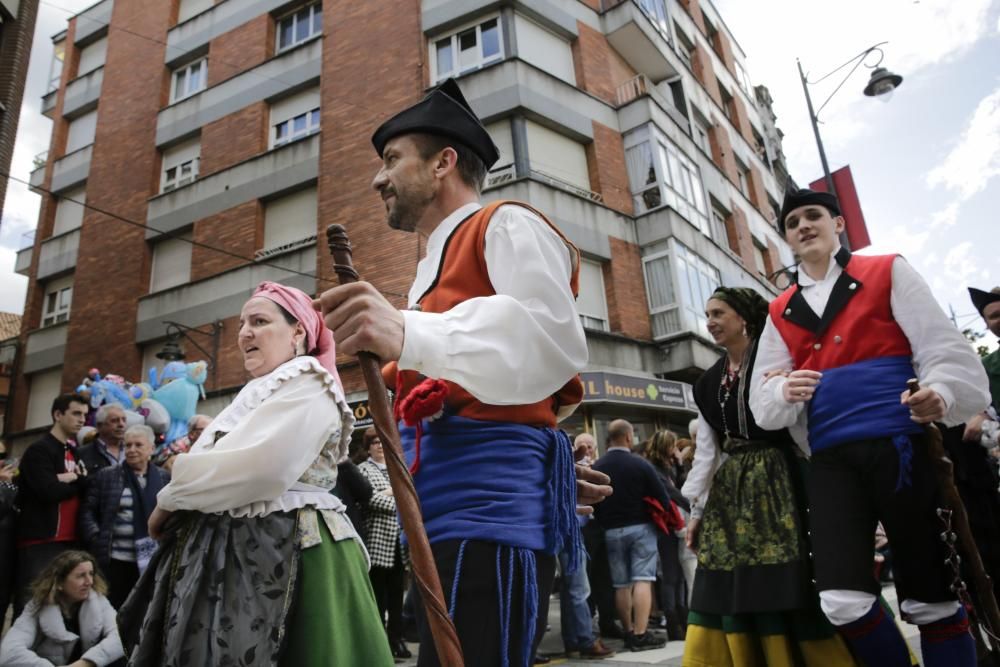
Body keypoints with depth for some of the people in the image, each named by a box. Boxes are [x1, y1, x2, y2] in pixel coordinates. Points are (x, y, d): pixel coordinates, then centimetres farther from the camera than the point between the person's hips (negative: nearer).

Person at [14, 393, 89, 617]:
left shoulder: (76, 452, 18)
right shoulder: (38, 451, -5)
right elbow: (49, 491, -19)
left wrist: (72, 478, -9)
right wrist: (78, 481, -4)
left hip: (70, 542, 7)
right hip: (40, 543, -7)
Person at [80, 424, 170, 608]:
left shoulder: (164, 478, 7)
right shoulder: (106, 476, 3)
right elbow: (87, 511, 4)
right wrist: (97, 540, -6)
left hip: (153, 561, 1)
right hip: (115, 560, -1)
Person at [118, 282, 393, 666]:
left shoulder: (305, 382, -11)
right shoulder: (262, 391, 22)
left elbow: (257, 469, -23)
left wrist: (170, 500, -8)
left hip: (284, 553, -9)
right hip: (241, 552, 9)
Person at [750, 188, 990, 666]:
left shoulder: (887, 271, 9)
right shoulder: (780, 313, 15)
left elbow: (941, 345, -1)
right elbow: (762, 403, 9)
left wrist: (940, 394, -23)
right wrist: (786, 391, -14)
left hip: (900, 446, -2)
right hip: (831, 459, 2)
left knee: (929, 598, 6)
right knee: (842, 602, -8)